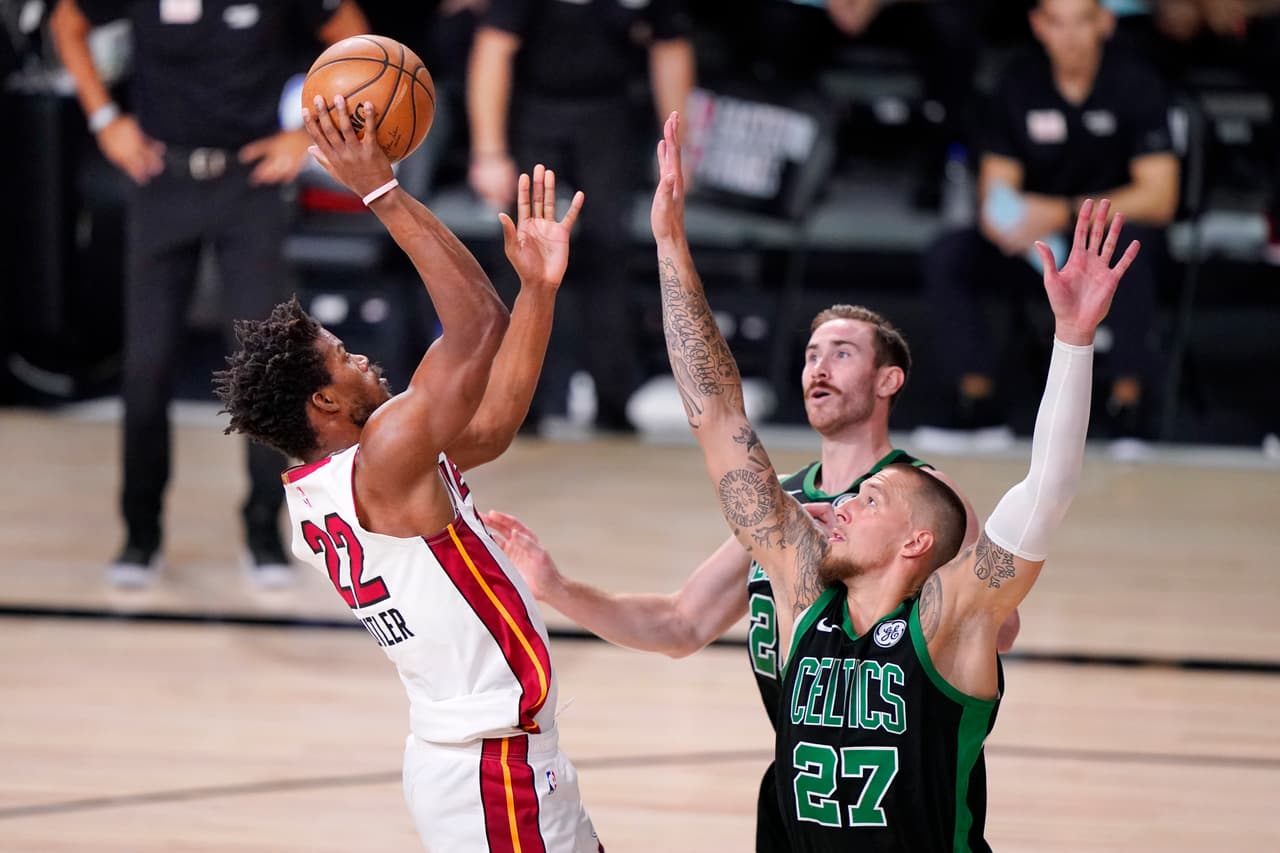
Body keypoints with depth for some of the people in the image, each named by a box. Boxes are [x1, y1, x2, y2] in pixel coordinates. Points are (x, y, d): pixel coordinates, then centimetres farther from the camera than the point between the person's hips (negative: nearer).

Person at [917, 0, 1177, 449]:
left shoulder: (1134, 83, -10)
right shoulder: (1019, 83, -1)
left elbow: (1159, 197, -16)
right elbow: (995, 191, 1)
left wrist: (1064, 213, -27)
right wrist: (1011, 225, -25)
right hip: (1035, 249, 3)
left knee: (1132, 241, -38)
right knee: (945, 256, -20)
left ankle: (1128, 398, -29)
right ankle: (979, 404, -17)